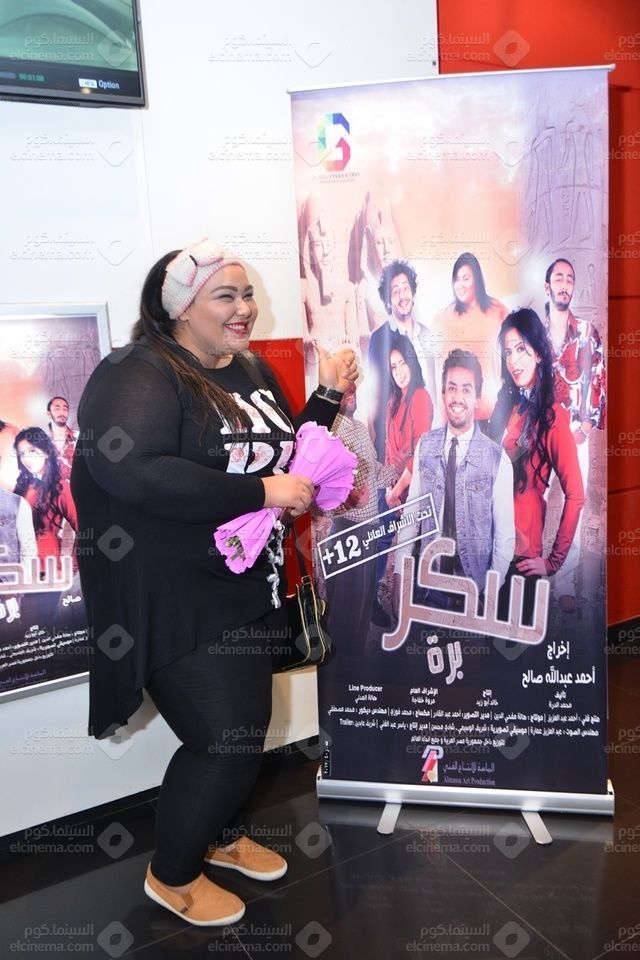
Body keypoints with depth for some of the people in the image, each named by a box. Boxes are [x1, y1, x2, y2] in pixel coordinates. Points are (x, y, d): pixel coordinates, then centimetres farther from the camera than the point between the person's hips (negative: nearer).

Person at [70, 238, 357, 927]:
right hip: (172, 603, -8)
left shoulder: (252, 372, 9)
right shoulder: (139, 375, -17)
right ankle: (171, 875, 29)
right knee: (224, 739, 0)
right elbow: (130, 472, -34)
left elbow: (286, 454, 18)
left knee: (246, 727, 20)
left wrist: (329, 395, 2)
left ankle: (222, 836, 49)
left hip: (243, 592, 9)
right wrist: (261, 492, -30)